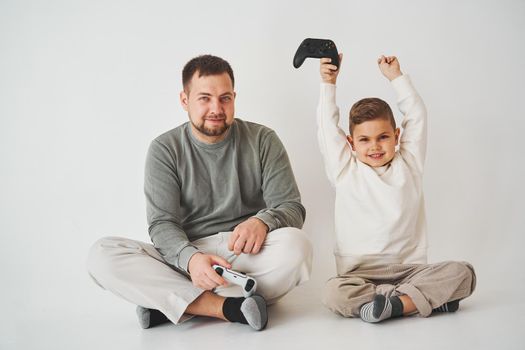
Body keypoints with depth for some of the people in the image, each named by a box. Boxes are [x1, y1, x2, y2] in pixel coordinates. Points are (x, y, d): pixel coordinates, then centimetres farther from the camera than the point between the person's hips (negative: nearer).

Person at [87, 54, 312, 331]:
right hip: (185, 256, 0)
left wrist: (263, 221, -27)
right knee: (101, 255, -23)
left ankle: (171, 304, -25)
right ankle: (228, 307, -31)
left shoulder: (262, 140, 3)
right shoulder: (165, 150, 2)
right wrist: (190, 258, -30)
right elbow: (162, 223, -6)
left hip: (248, 256, 0)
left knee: (296, 244, -33)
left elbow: (291, 207, -1)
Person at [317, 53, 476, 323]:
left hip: (410, 268, 2)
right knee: (333, 294, -33)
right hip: (360, 273, -2)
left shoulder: (408, 164, 10)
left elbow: (416, 116, 14)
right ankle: (428, 298, -30)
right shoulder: (345, 171, 7)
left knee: (463, 273, -21)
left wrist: (396, 77, 20)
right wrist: (328, 84, 11)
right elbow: (327, 127, 8)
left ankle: (395, 303, -29)